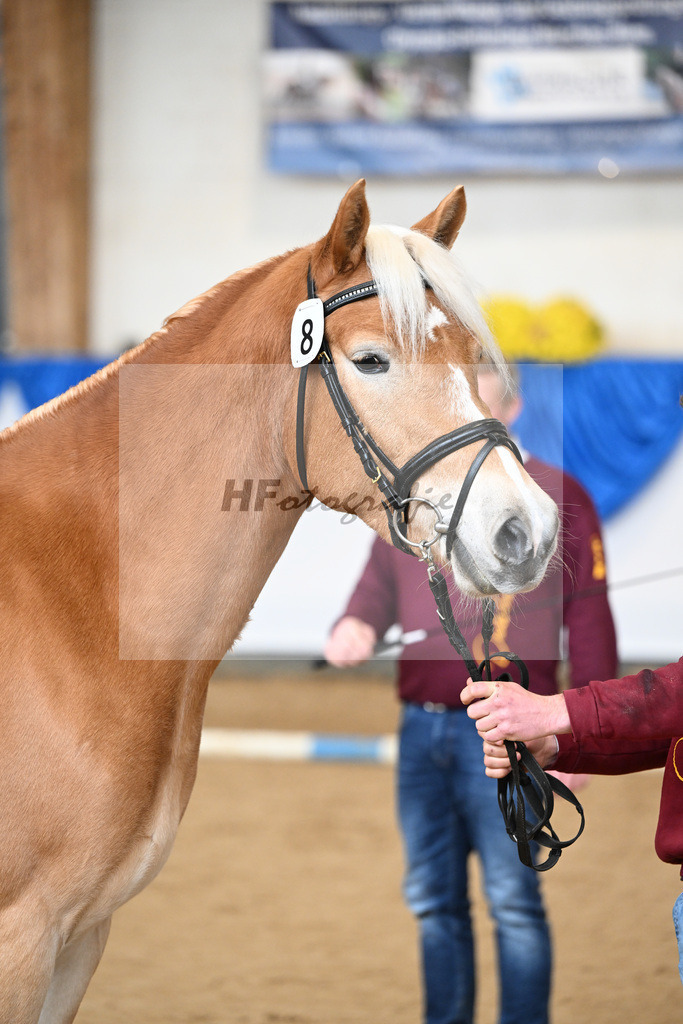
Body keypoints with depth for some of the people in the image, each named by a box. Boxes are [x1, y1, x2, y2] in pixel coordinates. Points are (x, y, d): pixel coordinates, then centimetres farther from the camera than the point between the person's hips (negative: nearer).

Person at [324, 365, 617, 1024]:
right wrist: (356, 627, -6)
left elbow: (589, 620, -2)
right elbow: (378, 586, 19)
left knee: (512, 898, -6)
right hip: (422, 728, 5)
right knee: (432, 898, 10)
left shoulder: (556, 497, -1)